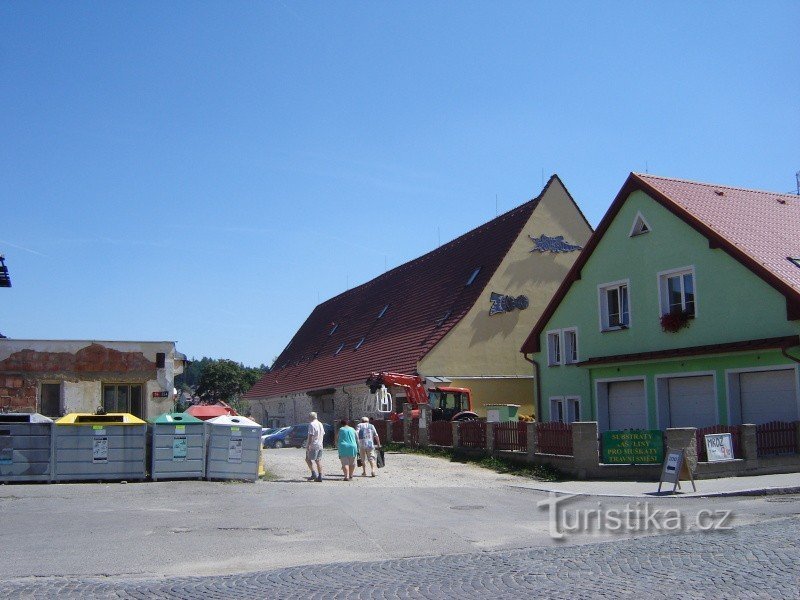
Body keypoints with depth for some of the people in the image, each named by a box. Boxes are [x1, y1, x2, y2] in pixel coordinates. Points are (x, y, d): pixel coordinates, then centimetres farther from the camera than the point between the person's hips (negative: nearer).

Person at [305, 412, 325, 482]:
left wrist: (308, 445, -19)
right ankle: (320, 477, 8)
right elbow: (323, 434, 20)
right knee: (319, 460, 9)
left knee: (309, 459, -1)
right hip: (320, 445, 8)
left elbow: (311, 435, -19)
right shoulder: (320, 424, 14)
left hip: (313, 445, -8)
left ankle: (314, 474, -13)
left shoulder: (311, 424, -13)